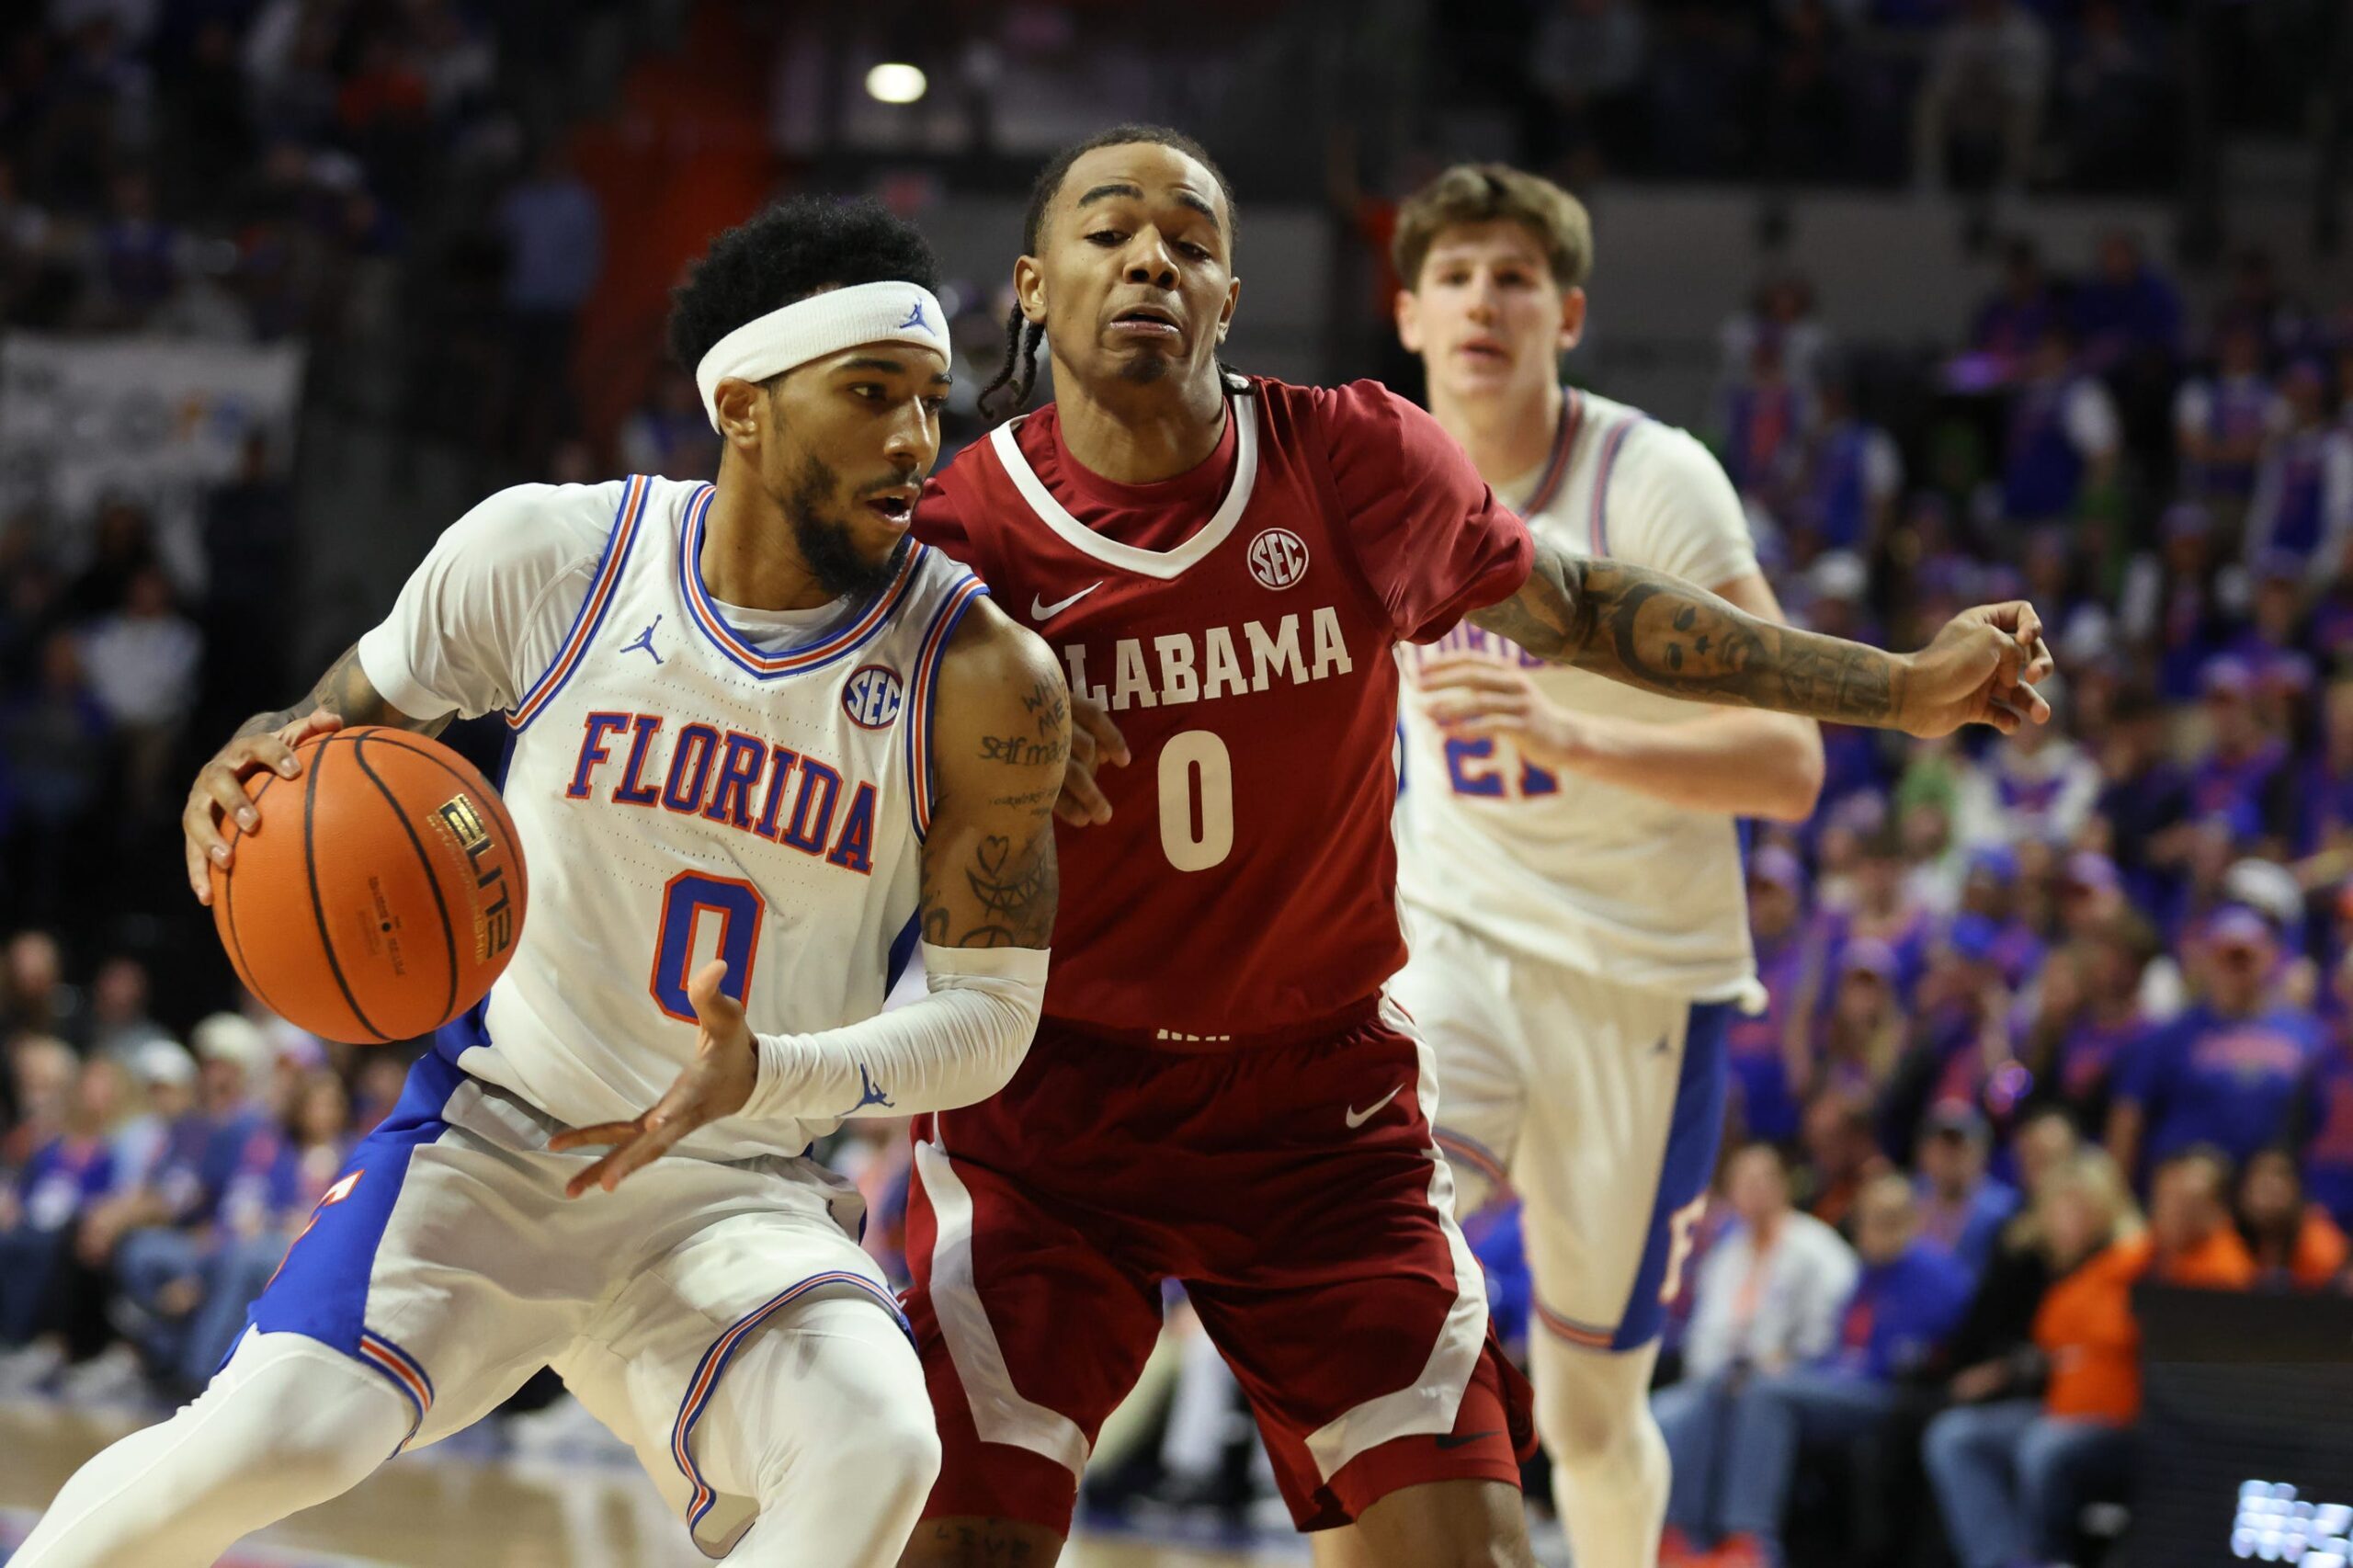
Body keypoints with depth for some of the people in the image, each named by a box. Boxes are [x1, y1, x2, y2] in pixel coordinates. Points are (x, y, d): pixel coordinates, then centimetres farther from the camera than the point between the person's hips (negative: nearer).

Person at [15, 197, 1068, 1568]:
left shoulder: (984, 682, -12)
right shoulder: (547, 554, -8)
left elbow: (994, 1010, -8)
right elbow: (345, 719, 9)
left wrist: (763, 1076, -26)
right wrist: (252, 772, -16)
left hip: (741, 1192, 0)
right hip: (500, 1131, 0)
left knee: (878, 1451, -31)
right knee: (262, 1441, -24)